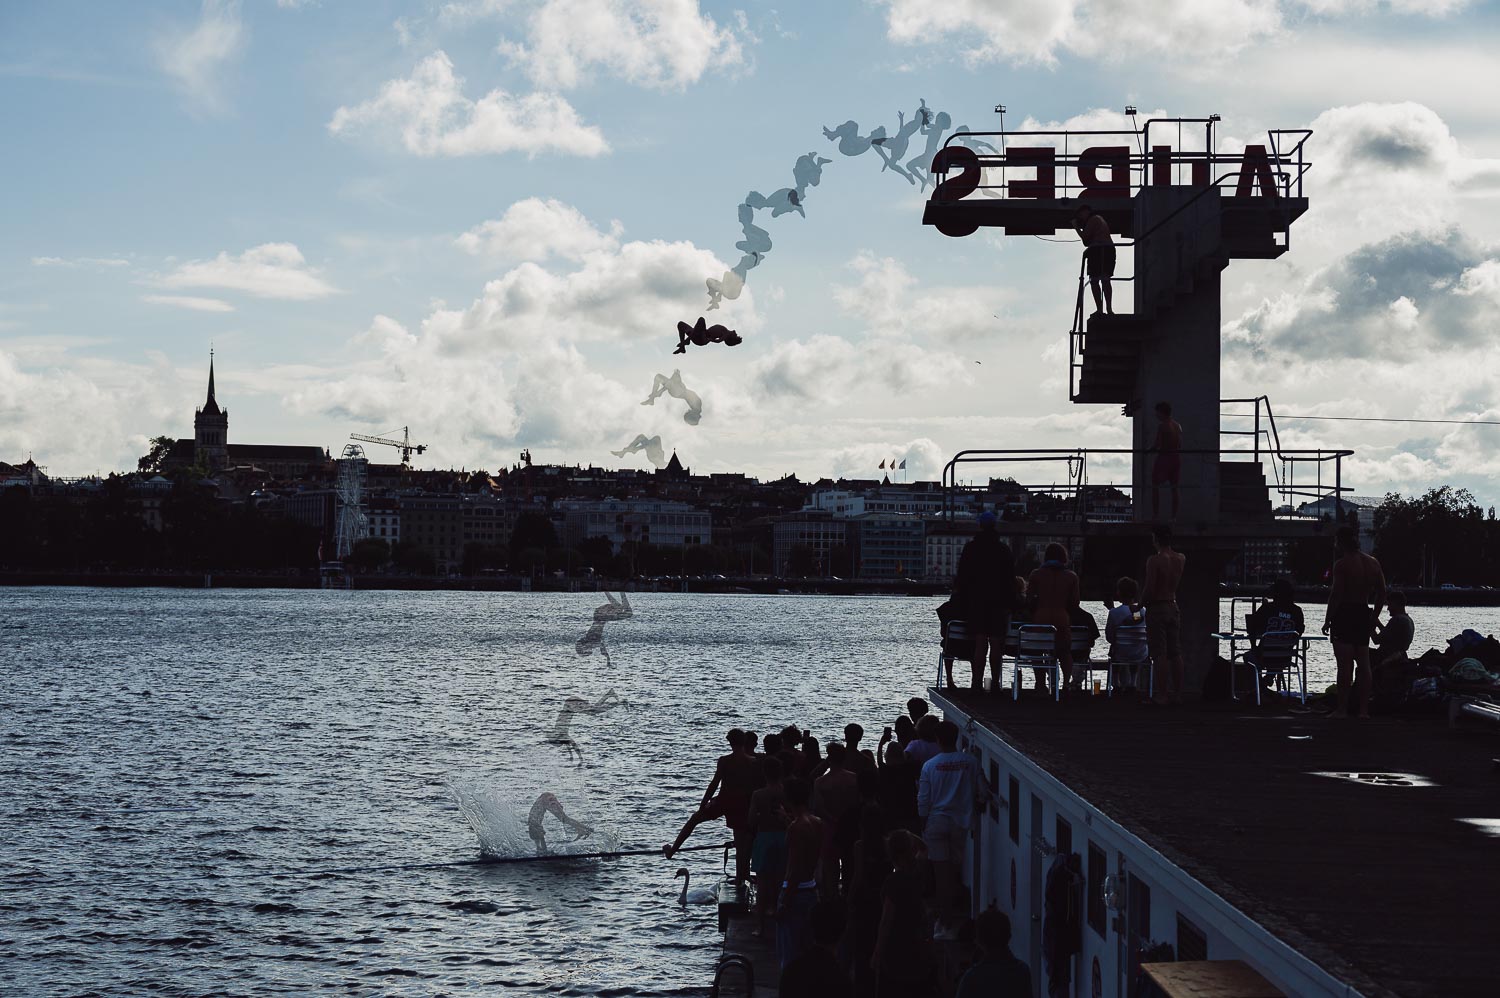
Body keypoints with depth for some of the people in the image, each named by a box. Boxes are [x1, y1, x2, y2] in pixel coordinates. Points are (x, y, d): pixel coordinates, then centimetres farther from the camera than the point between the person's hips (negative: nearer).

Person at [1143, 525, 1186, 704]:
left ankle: (1167, 693, -6)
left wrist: (1141, 603, -3)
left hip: (1156, 608, -6)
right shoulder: (1181, 559, 4)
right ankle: (1178, 692, 13)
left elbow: (1150, 589, -19)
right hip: (1174, 607, 6)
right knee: (1175, 652, 11)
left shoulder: (1154, 560, -16)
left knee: (1160, 654, -3)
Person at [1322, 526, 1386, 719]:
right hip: (1363, 614, 7)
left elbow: (1336, 594, -16)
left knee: (1345, 665, -5)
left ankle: (1342, 709, -4)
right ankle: (1363, 708, 10)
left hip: (1344, 614, -7)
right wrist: (1374, 618, 18)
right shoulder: (1373, 563, 11)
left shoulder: (1342, 564, -11)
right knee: (1364, 664, 10)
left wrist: (1327, 620, -11)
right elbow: (1382, 592, 12)